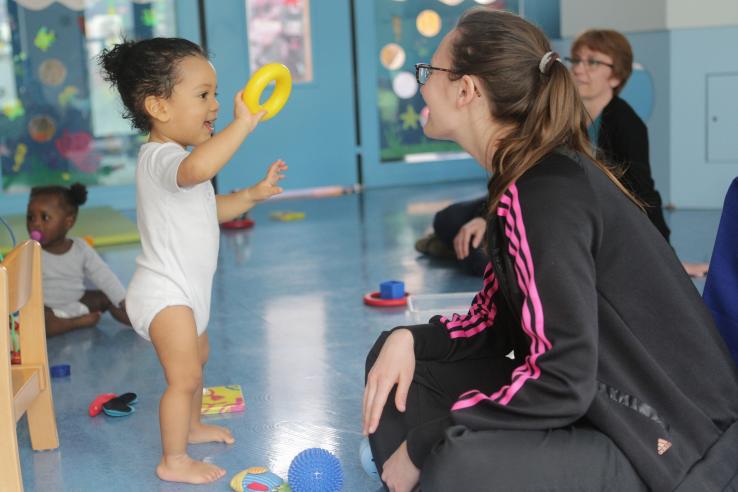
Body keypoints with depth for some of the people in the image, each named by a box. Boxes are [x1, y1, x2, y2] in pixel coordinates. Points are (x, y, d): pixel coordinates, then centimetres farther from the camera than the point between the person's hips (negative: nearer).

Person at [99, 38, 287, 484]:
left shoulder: (177, 157, 11)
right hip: (164, 295, -11)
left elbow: (209, 207, 23)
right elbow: (196, 170, -51)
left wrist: (253, 194, 12)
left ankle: (191, 425, 46)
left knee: (197, 357, 26)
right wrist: (242, 124, -48)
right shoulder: (161, 158, -25)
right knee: (185, 376, -7)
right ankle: (174, 460, 7)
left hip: (186, 291, 11)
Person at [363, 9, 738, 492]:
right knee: (398, 360, 8)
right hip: (603, 405, 9)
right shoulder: (531, 178, 5)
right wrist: (408, 340, -8)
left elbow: (562, 381, -27)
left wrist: (425, 445, -20)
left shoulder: (547, 191, -23)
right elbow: (495, 323, 10)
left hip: (665, 443, -9)